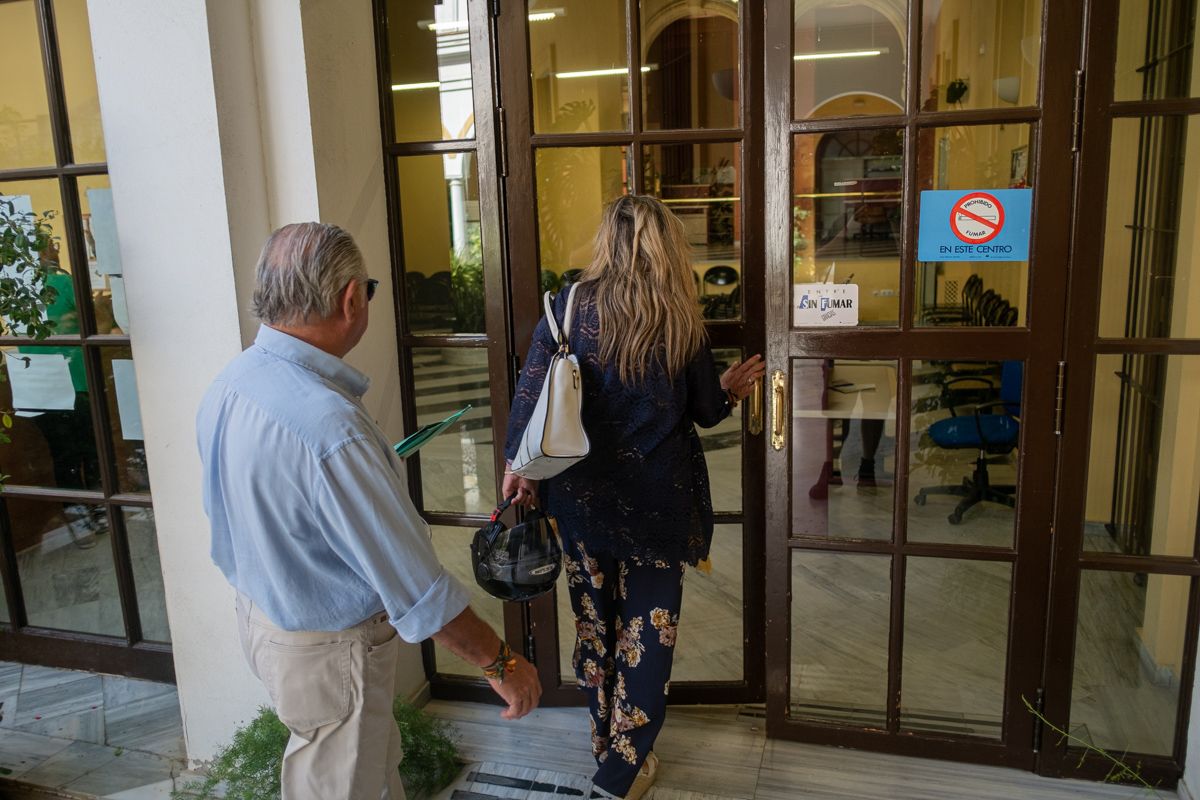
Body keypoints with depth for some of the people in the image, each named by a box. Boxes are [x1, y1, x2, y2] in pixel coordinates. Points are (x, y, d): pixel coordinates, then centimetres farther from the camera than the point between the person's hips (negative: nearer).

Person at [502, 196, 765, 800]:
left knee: (593, 621, 18)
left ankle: (605, 742, 38)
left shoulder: (570, 305, -5)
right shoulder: (678, 320, -8)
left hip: (581, 495, 2)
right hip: (656, 499, -2)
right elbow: (708, 411, 1)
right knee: (647, 630, 11)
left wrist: (518, 464, 7)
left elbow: (530, 389, -7)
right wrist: (731, 388, 23)